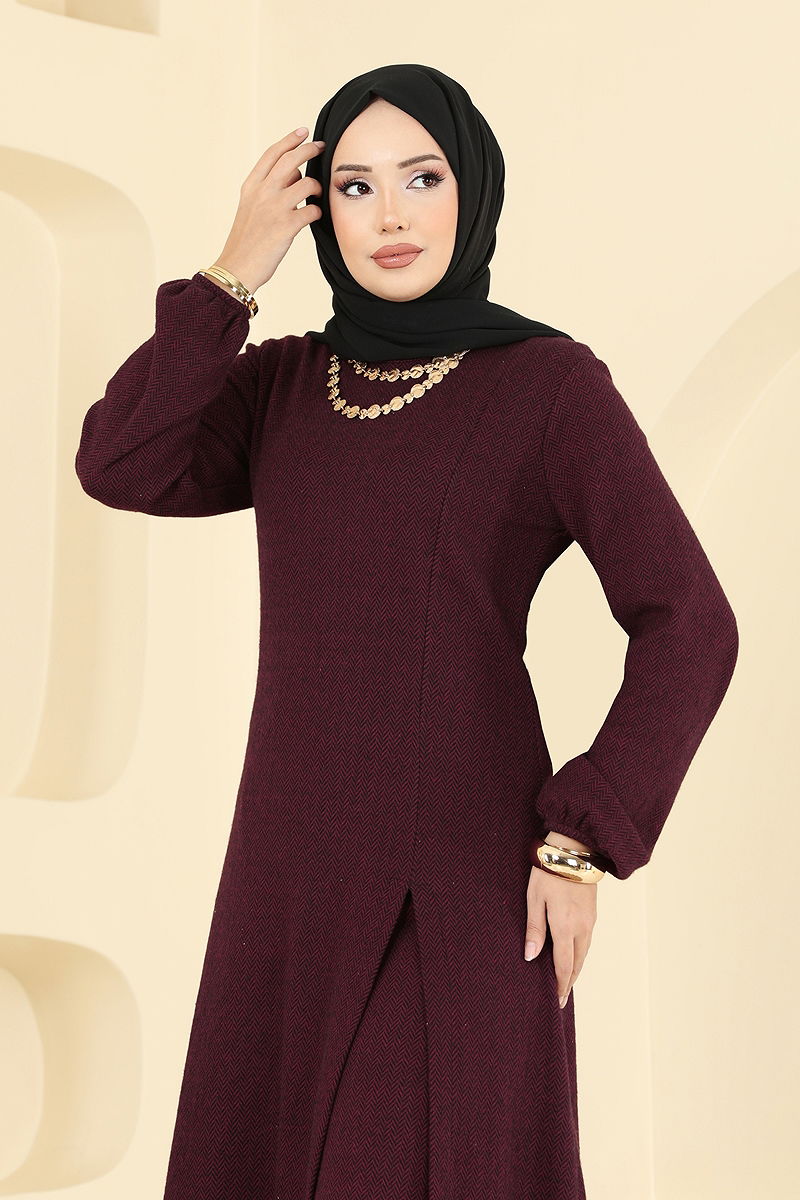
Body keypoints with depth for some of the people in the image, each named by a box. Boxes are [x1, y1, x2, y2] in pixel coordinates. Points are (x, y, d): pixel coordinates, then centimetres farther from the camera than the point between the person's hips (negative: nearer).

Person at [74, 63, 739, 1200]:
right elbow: (119, 469, -8)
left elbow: (687, 626, -9)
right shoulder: (282, 384, 9)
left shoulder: (551, 383, -6)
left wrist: (584, 841, -13)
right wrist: (237, 269, -8)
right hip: (296, 864, 6)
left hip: (465, 871, -5)